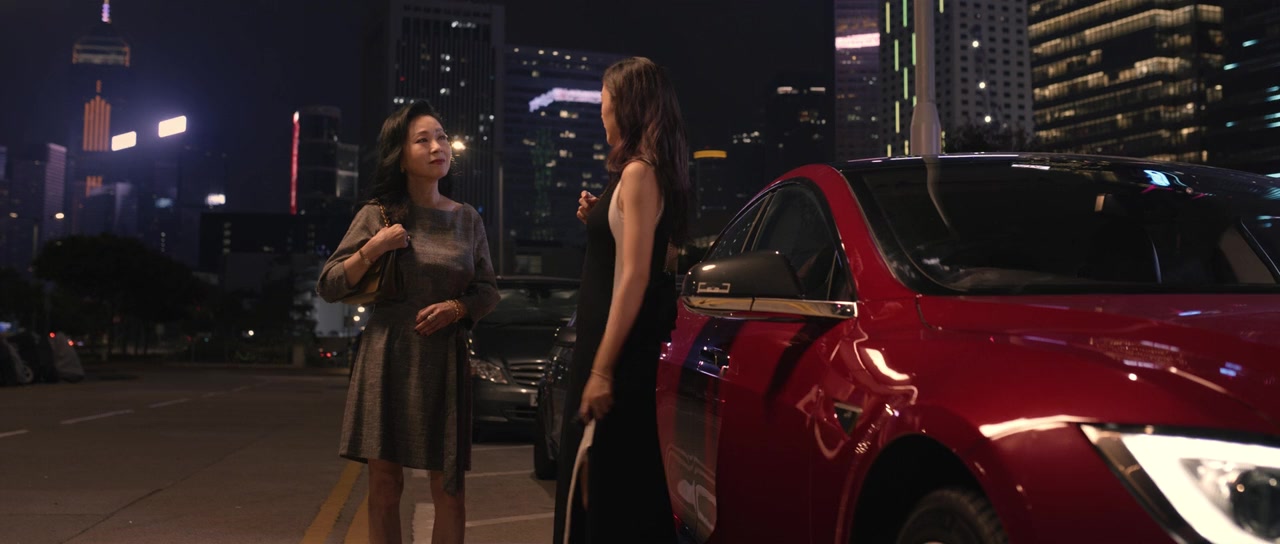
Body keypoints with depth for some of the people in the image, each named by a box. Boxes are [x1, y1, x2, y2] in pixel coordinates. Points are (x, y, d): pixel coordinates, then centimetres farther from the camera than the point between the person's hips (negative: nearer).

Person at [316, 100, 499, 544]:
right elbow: (328, 287, 1)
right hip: (388, 356, -1)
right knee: (384, 484, 3)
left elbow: (488, 292, 13)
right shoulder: (378, 215, 1)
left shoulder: (467, 219, 8)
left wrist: (457, 307, -8)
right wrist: (372, 249, -12)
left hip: (444, 359, 2)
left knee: (449, 489, 0)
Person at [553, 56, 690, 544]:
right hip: (616, 341, 10)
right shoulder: (645, 171, 14)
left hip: (620, 347, -10)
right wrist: (598, 218, 9)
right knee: (627, 473, 17)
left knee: (602, 477, -4)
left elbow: (635, 275, -22)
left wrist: (602, 368, -24)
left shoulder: (639, 172, -15)